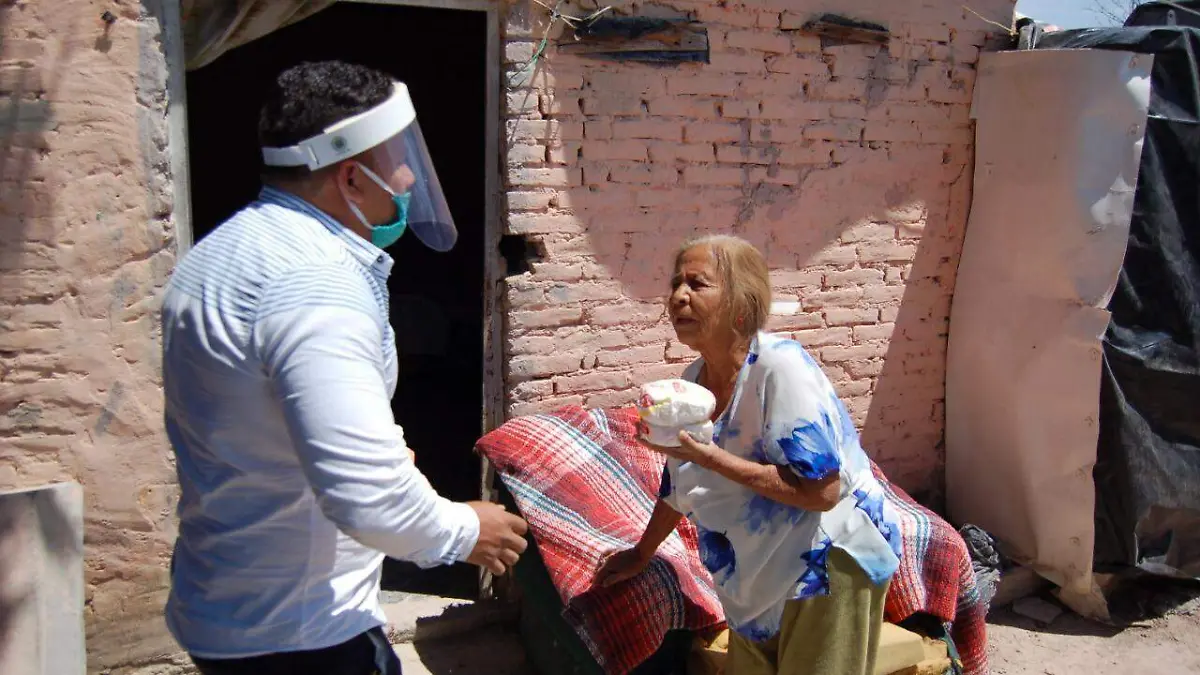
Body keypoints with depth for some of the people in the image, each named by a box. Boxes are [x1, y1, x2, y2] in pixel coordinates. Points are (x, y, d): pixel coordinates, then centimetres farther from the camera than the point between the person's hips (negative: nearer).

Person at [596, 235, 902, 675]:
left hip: (828, 564, -7)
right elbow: (680, 483, 14)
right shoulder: (693, 380, -1)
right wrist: (642, 554, 22)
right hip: (760, 577, 7)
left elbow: (821, 491, -29)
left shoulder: (780, 367, -24)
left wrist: (711, 457, -31)